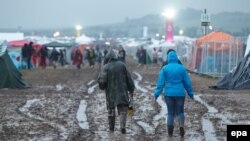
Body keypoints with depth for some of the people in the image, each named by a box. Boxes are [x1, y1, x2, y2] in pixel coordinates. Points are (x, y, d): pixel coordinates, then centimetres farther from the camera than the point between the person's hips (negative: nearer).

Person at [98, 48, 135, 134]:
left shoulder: (106, 67, -10)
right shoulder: (122, 65, -2)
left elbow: (102, 81, -14)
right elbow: (129, 79, 3)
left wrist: (102, 87, 9)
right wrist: (131, 90, 12)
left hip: (111, 92, 0)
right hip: (122, 92, 0)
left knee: (111, 110, 15)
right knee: (123, 110, 3)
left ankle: (111, 128, 23)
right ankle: (122, 126, -15)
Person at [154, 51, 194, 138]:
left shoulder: (165, 68, -1)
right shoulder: (181, 68, 0)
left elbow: (160, 82, -6)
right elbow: (187, 82, 3)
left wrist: (157, 94, -3)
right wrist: (191, 93, 12)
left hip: (169, 94, 0)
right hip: (180, 93, 0)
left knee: (170, 112, 12)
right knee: (180, 111, 14)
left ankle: (170, 132, 9)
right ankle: (181, 125, -15)